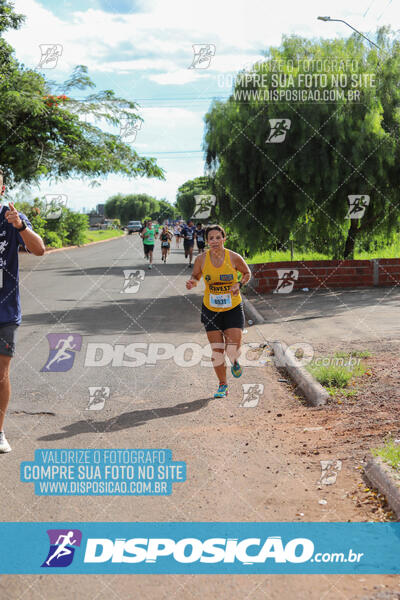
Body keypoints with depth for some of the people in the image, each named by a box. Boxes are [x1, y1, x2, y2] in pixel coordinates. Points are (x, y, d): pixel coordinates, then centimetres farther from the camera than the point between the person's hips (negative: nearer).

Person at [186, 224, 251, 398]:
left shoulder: (234, 257, -11)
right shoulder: (201, 259, -8)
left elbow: (247, 273, 5)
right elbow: (195, 276, 8)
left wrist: (239, 284, -14)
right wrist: (192, 283, -15)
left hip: (233, 308, -1)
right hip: (211, 310, 1)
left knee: (233, 348, -11)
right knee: (217, 350, 1)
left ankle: (234, 362, 28)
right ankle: (223, 386, 20)